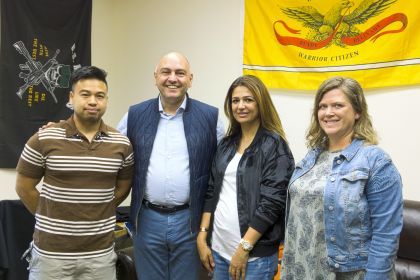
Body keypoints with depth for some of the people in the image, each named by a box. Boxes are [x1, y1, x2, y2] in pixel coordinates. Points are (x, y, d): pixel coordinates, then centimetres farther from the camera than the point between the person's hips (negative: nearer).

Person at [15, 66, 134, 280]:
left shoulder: (122, 143, -1)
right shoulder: (43, 139, -7)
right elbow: (24, 188, 2)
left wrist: (97, 216, 10)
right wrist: (49, 218, 8)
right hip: (51, 252, -1)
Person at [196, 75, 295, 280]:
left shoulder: (274, 145, -9)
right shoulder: (226, 143, 9)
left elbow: (272, 202, -15)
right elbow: (211, 192, 9)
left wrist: (244, 248, -16)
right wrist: (202, 237, 4)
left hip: (255, 254, -5)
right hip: (218, 248, 6)